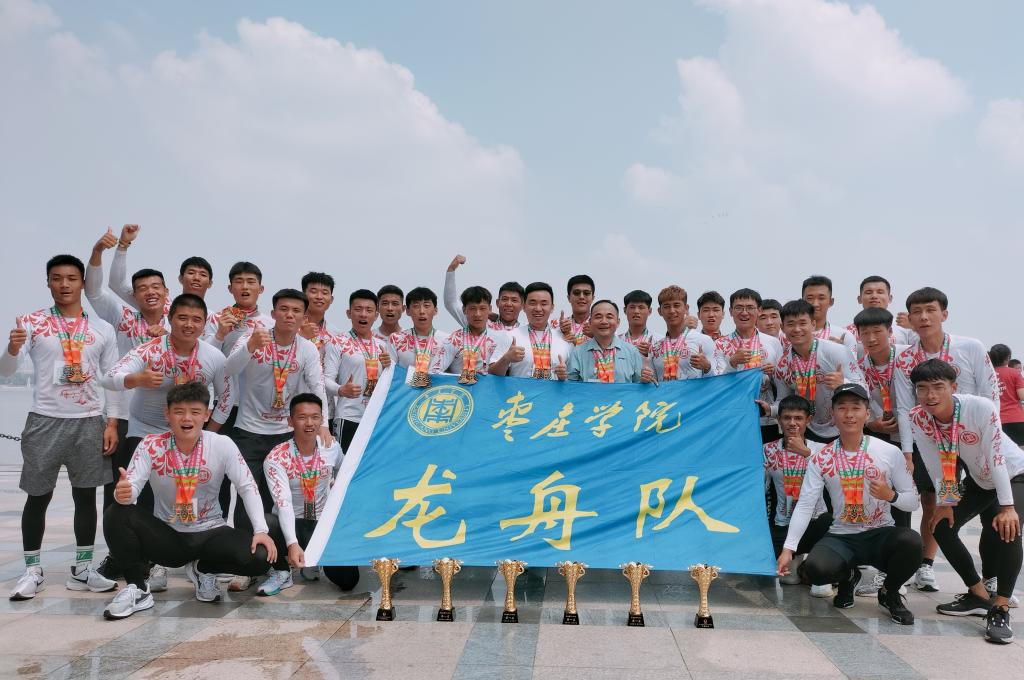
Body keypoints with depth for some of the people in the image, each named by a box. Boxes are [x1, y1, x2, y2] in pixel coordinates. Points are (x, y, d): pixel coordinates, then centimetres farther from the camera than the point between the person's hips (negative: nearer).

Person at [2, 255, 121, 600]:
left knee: (86, 495, 6)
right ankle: (32, 571, 18)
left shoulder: (102, 329, 4)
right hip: (45, 421, -1)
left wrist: (112, 423, -1)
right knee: (38, 497, 6)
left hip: (89, 422, 2)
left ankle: (82, 569, 17)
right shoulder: (31, 323, 0)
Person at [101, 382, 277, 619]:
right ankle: (138, 588, -6)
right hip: (166, 536, 0)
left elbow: (247, 487, -11)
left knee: (259, 557, -25)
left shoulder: (222, 445, -11)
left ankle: (202, 569, 8)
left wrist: (261, 530, -21)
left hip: (209, 533, 0)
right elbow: (132, 486, -18)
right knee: (116, 515, -25)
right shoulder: (151, 445, -9)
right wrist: (123, 494, -44)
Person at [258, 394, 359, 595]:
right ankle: (281, 572, -5)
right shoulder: (276, 458, -20)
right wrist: (292, 544, -44)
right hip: (290, 524, -2)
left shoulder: (332, 448, -7)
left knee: (348, 580, -15)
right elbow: (283, 503, -32)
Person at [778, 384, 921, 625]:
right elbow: (804, 506, -8)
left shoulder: (890, 452, -3)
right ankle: (848, 576, 12)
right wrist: (788, 549, -17)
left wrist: (890, 495, -21)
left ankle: (889, 592, 2)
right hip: (841, 537, 0)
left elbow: (912, 501, 2)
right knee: (815, 568, -30)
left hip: (881, 534, 0)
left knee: (911, 542, -33)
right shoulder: (821, 459, -3)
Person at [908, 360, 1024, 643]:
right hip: (978, 480, 5)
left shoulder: (981, 408, -34)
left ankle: (1000, 609, -16)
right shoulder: (917, 418, -23)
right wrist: (944, 503, -9)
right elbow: (934, 463, -13)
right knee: (942, 526, -6)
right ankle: (980, 595, 12)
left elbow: (996, 457, -31)